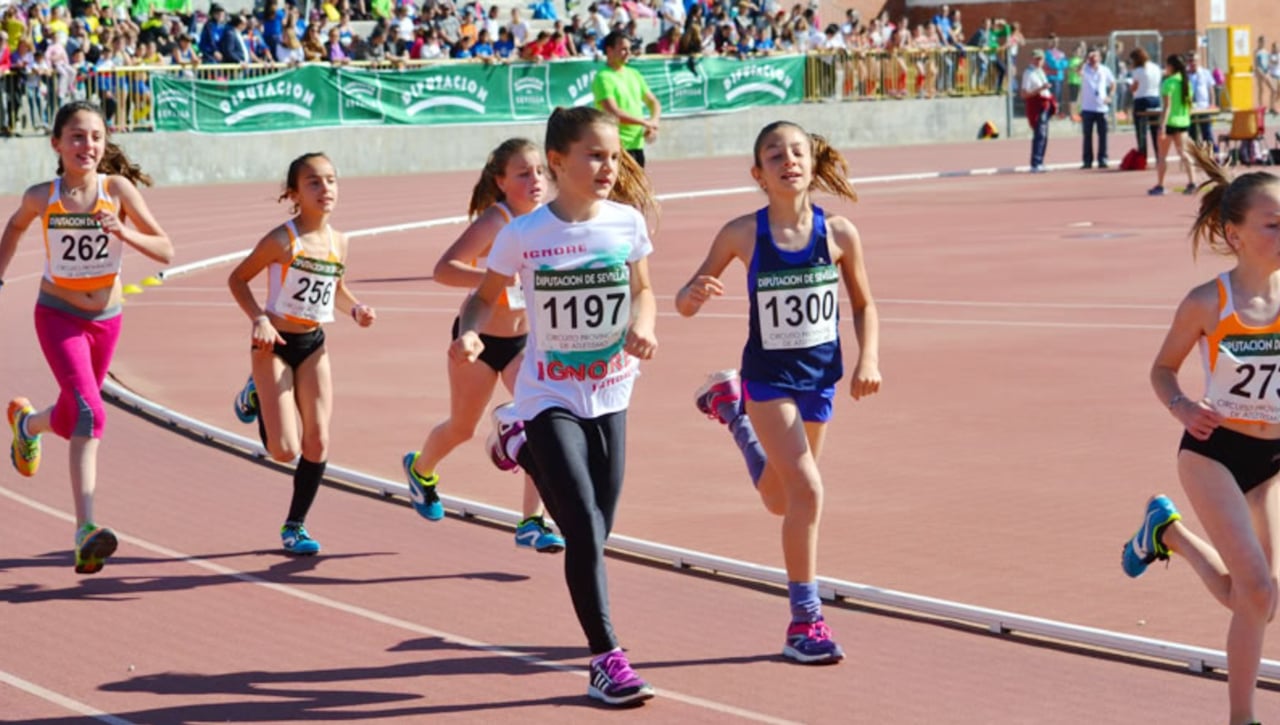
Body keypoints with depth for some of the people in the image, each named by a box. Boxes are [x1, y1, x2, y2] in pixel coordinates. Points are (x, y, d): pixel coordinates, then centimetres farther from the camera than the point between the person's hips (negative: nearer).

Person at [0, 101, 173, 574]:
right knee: (88, 412, -23)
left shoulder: (118, 189, -14)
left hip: (105, 319, 3)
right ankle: (86, 528, -14)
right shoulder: (41, 197, -12)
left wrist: (124, 233, -30)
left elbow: (165, 251, -14)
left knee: (74, 414, 20)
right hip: (58, 316, -3)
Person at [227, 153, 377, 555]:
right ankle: (256, 397, 24)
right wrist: (259, 318, -19)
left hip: (314, 345, 5)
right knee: (285, 450, -8)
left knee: (318, 442, -3)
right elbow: (237, 278, -6)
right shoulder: (283, 240, -15)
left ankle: (295, 524, 14)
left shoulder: (338, 242, 2)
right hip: (275, 344, -5)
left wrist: (355, 309, 0)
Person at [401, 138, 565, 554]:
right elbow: (443, 270, -35)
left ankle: (532, 522, -9)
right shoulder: (495, 221, -23)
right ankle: (420, 468, 49)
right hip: (478, 339, -4)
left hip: (524, 339, 4)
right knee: (462, 428, 15)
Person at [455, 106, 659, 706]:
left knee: (595, 536, 9)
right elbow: (485, 296, 1)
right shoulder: (523, 234, -11)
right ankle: (607, 660, -3)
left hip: (610, 395, 4)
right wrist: (467, 334, -20)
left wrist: (643, 326, -10)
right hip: (550, 400, -4)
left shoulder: (627, 221, -3)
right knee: (585, 535, -11)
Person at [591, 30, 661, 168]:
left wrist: (653, 122, -4)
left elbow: (653, 102, 18)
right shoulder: (603, 78, -10)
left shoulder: (634, 74, 14)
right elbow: (613, 113, -19)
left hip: (638, 144, 8)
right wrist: (645, 122, -14)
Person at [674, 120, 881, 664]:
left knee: (781, 500, 20)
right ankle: (805, 621, -5)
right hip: (770, 375, -4)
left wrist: (868, 360, -8)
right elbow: (685, 305, -6)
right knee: (806, 491, -16)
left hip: (821, 376, 4)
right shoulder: (743, 234, -13)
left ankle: (733, 408, 46)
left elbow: (863, 305, 6)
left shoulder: (839, 233, -9)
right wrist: (695, 294, -29)